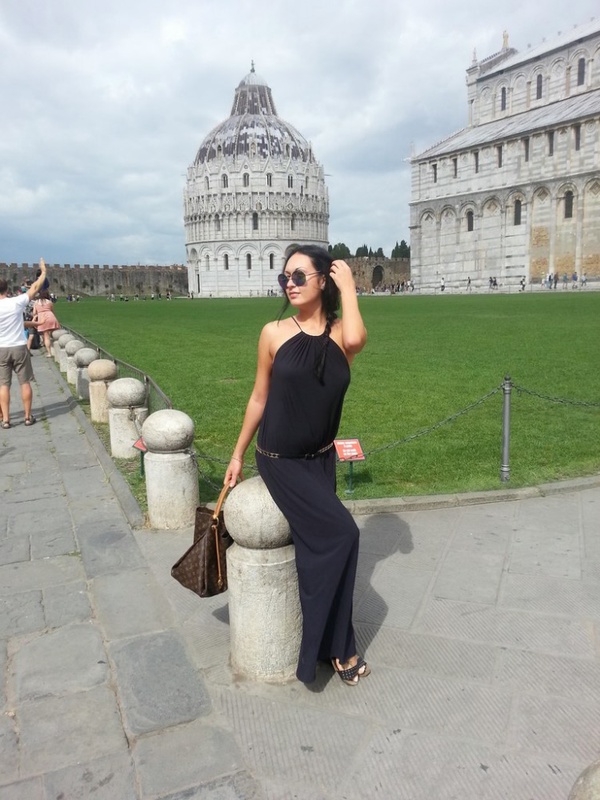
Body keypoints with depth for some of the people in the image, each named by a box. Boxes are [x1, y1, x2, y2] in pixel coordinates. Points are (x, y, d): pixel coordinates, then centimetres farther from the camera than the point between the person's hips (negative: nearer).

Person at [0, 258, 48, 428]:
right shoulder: (16, 302, -8)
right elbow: (35, 288, 2)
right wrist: (43, 272, 12)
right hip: (19, 348, 0)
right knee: (25, 383, 8)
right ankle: (28, 417, 12)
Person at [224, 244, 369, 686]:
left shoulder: (339, 332, -4)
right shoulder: (274, 333, -6)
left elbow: (356, 340, -31)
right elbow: (260, 397, 2)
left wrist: (348, 286, -16)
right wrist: (238, 454, 7)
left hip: (321, 459, 3)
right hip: (280, 460, -2)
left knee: (318, 545, 8)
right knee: (340, 534, -12)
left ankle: (326, 642, 30)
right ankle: (339, 646, 8)